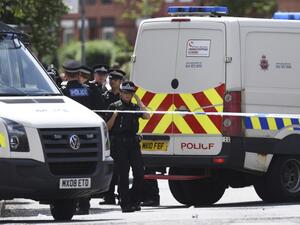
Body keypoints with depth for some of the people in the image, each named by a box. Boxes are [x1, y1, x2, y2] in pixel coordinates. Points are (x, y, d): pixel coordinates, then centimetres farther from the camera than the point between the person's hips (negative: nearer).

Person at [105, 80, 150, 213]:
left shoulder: (135, 107, 14)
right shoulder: (114, 107, 4)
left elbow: (147, 116, -4)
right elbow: (108, 127, 1)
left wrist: (139, 101, -3)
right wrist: (114, 115, -14)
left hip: (133, 142, 4)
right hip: (119, 144, -4)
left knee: (139, 173, -3)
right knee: (123, 174, -4)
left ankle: (134, 201, 11)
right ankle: (125, 204, -1)